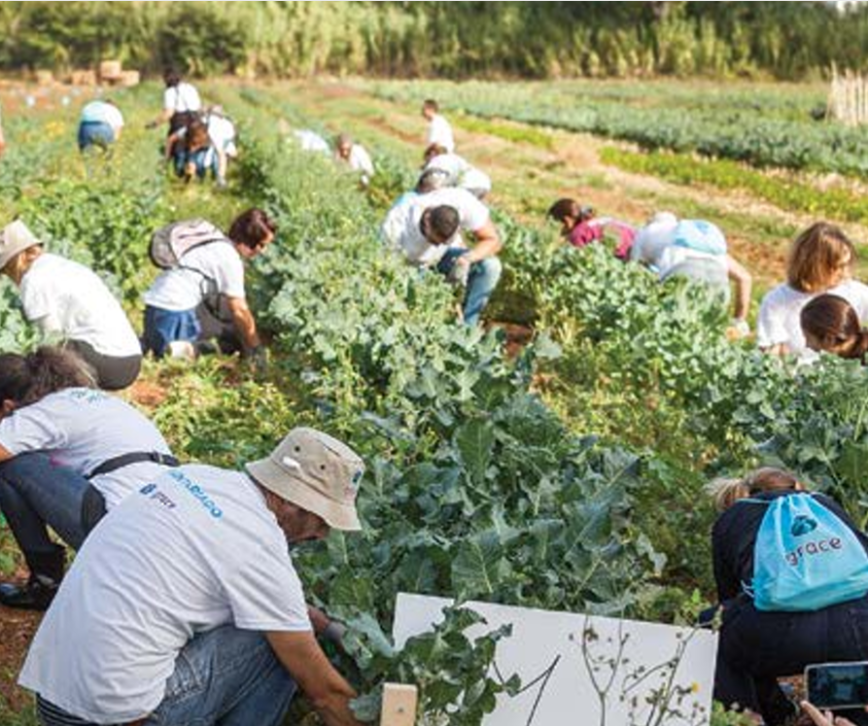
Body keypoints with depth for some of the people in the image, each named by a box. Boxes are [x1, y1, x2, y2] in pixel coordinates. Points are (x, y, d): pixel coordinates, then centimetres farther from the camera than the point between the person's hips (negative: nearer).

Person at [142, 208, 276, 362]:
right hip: (175, 313, -9)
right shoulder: (230, 259, -12)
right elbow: (239, 310, -12)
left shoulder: (220, 245, 15)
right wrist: (256, 348, -2)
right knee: (236, 339, -7)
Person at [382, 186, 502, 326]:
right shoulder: (396, 225, -38)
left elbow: (493, 241, -24)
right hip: (409, 262, -3)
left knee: (490, 266, -25)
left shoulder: (465, 203, -35)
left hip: (444, 255, 3)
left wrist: (466, 259, -41)